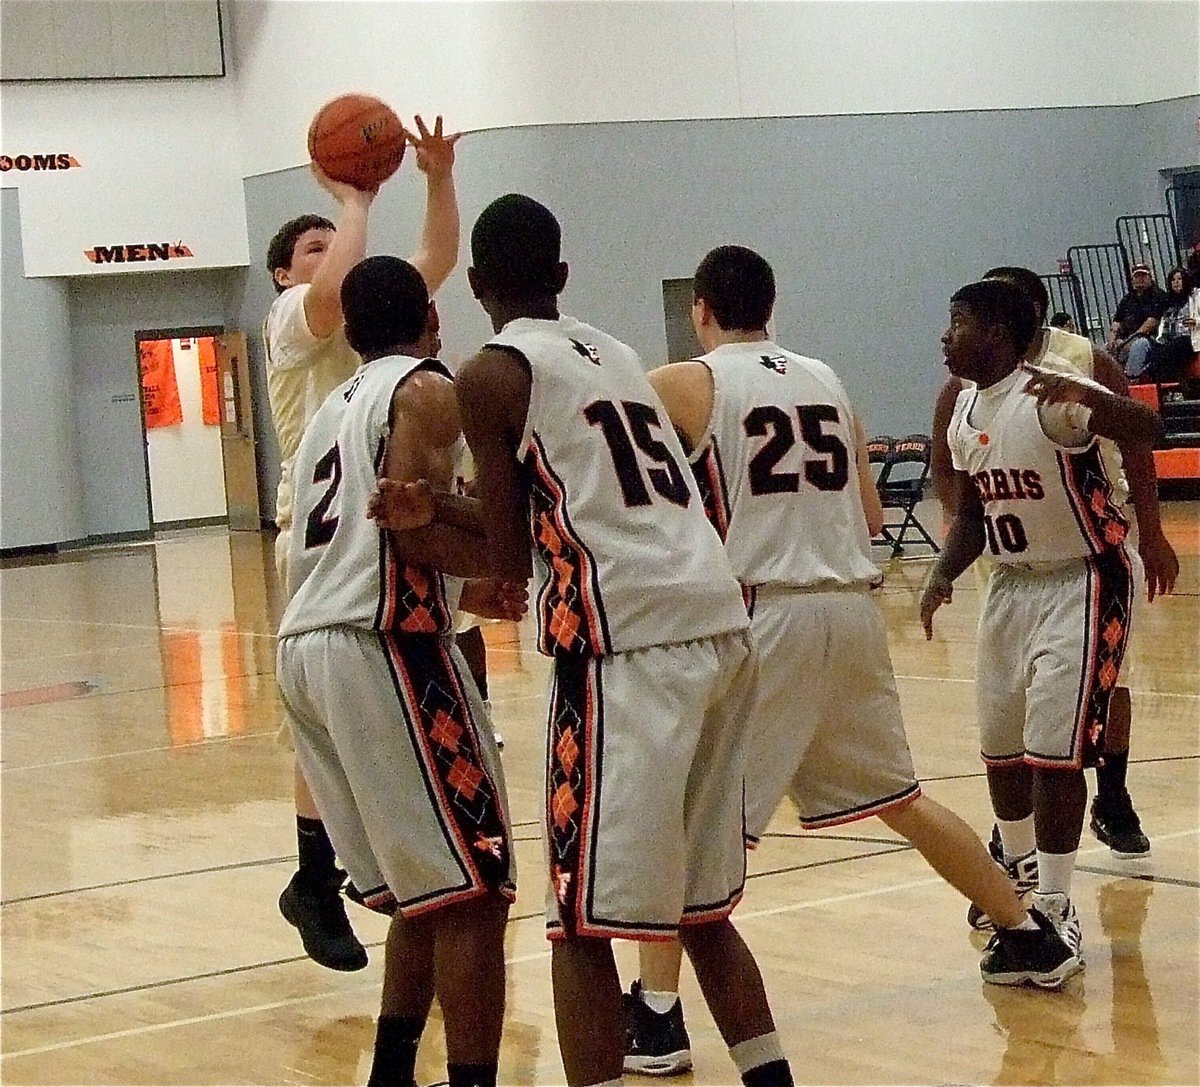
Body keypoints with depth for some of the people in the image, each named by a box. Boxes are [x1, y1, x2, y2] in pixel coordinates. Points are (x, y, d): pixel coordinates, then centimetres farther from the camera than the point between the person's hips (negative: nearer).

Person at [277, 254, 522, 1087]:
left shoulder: (338, 405, 24)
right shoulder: (426, 390, -1)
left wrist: (465, 593, 29)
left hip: (307, 647, 9)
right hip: (380, 648, -9)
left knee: (425, 891, 18)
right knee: (472, 890, -6)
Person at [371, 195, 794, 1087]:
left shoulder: (492, 375, 3)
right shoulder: (614, 354, 24)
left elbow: (510, 559, 3)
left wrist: (420, 521, 15)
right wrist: (439, 512, 17)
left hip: (627, 646, -8)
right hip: (723, 630, 8)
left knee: (586, 920, -2)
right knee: (702, 904, 20)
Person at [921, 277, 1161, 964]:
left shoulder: (1052, 395, -22)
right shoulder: (966, 411, 4)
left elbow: (1149, 431, -36)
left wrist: (1087, 396, -54)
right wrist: (945, 574, -2)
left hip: (1084, 583, -8)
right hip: (1013, 583, 8)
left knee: (1053, 748, -12)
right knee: (1000, 743, 15)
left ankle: (1056, 906, -1)